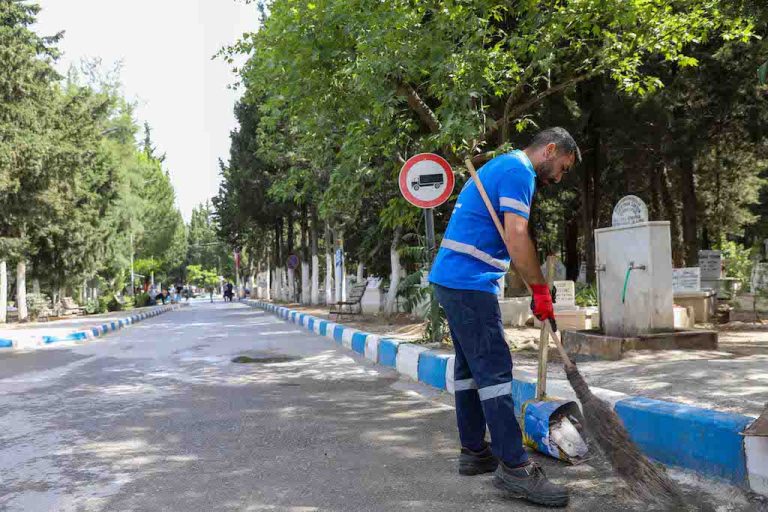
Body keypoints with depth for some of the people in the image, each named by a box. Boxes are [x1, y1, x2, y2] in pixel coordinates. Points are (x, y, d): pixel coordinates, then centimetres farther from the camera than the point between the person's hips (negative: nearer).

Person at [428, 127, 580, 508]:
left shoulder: (502, 166, 23)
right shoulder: (519, 171, -9)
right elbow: (516, 237, -20)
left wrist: (534, 286, 20)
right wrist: (541, 289, -11)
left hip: (452, 279, 11)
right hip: (470, 282, -11)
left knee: (470, 366, 12)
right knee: (494, 369, -10)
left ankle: (473, 452, 20)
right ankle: (514, 467, -7)